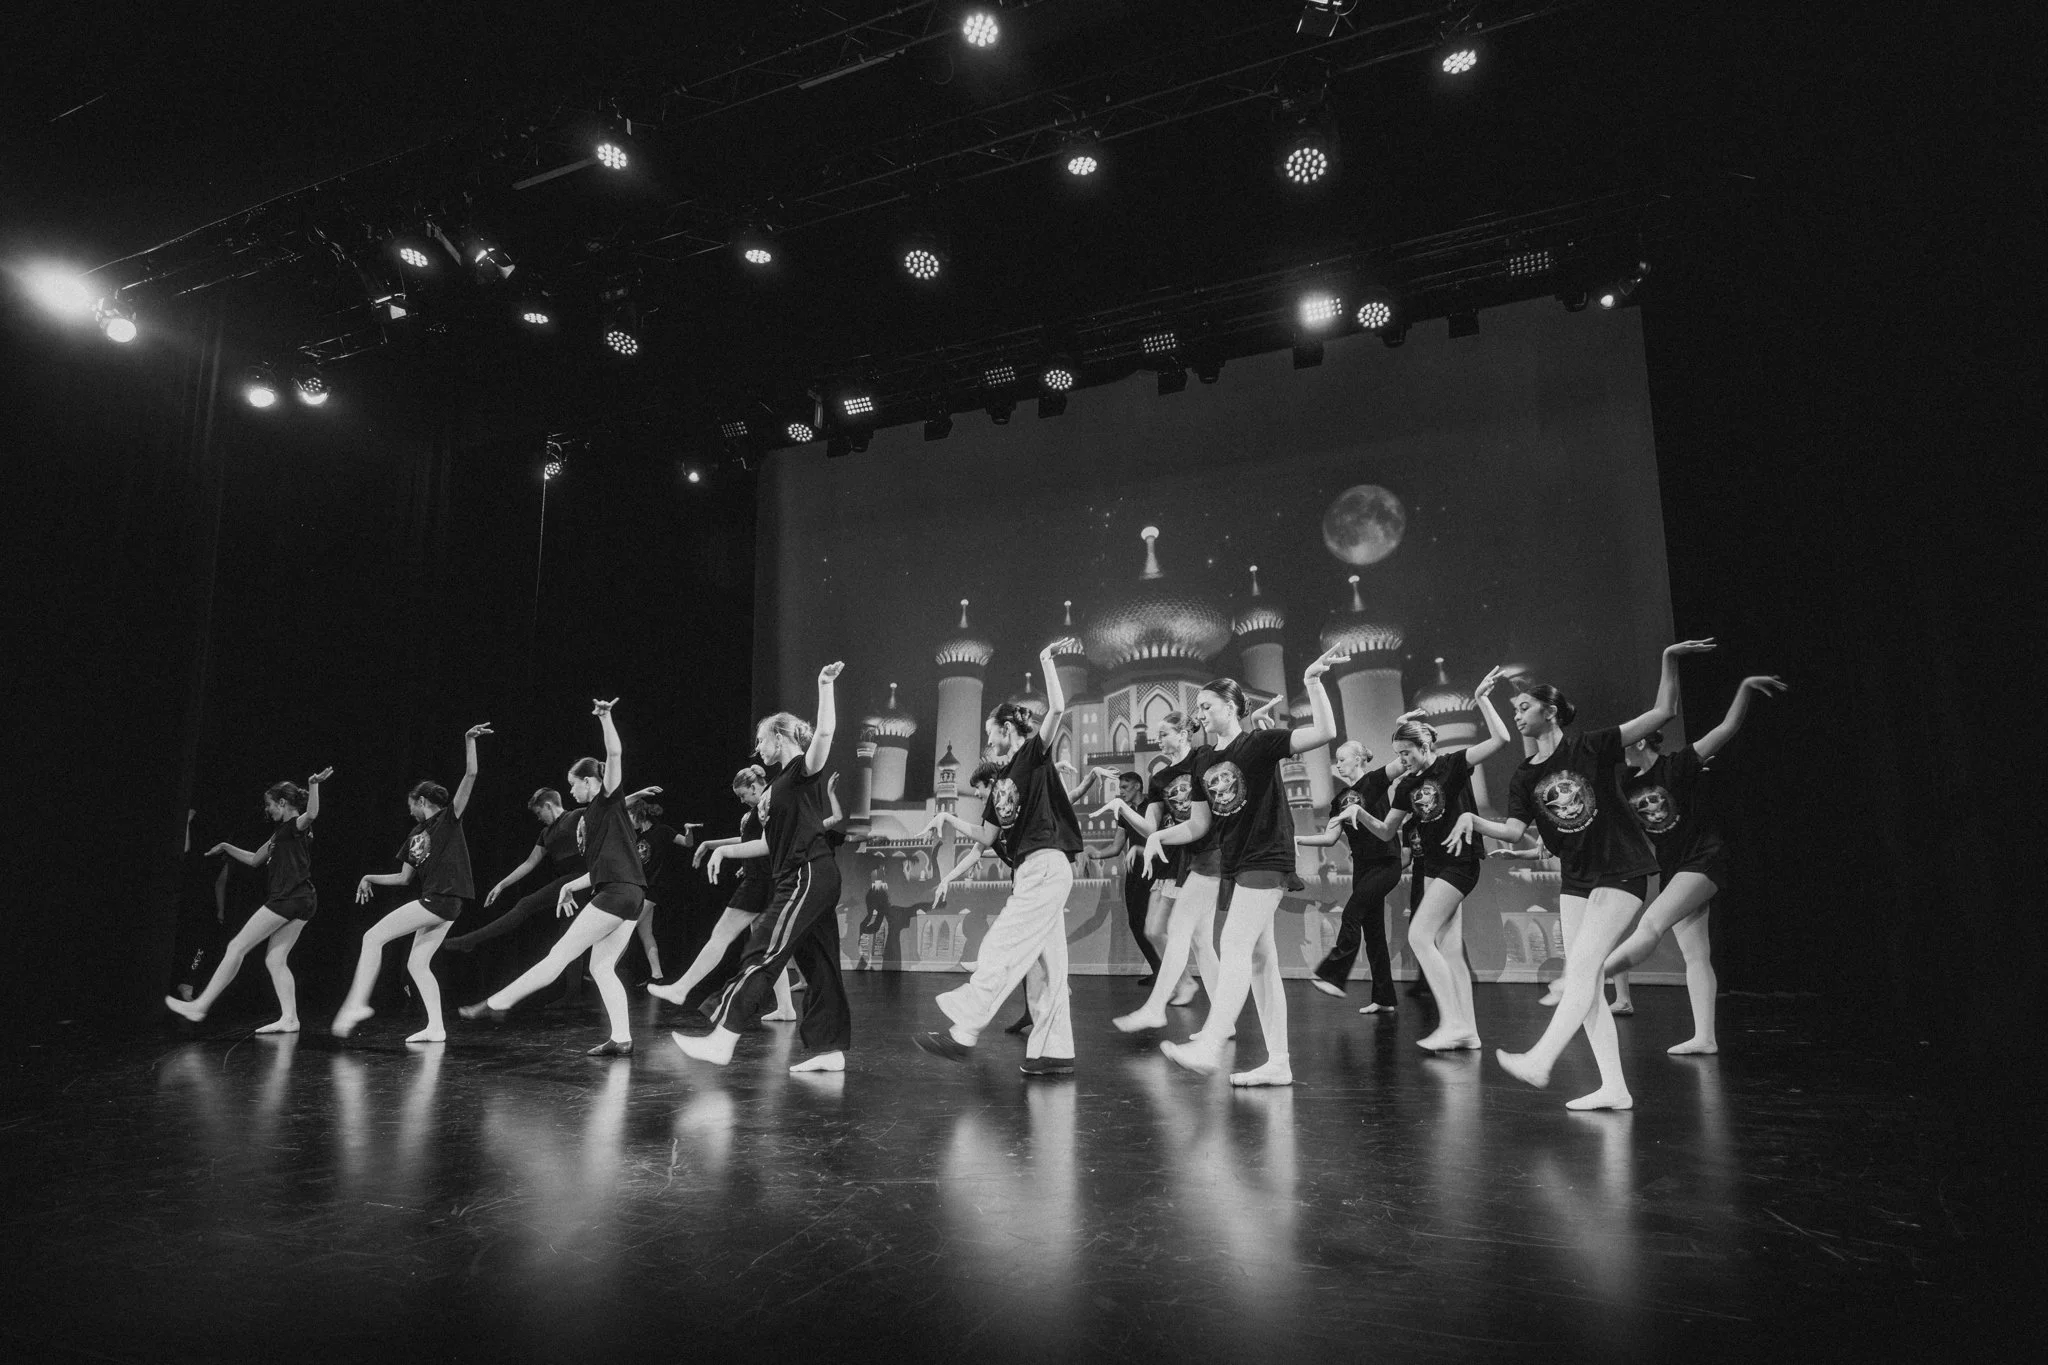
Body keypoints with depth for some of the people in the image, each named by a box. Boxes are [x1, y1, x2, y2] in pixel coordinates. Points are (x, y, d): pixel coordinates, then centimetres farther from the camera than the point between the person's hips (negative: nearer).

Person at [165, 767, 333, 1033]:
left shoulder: (296, 826, -6)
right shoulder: (282, 833, 24)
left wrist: (313, 785, -41)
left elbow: (311, 814, -31)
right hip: (300, 903, 9)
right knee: (275, 960, 7)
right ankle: (289, 1018, 1)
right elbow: (254, 859, 32)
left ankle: (200, 1006, 5)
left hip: (287, 900, -9)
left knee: (236, 947, -1)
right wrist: (226, 847, 30)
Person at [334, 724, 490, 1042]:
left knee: (373, 937, -7)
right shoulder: (415, 835, 20)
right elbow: (405, 877, 24)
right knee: (417, 963, 10)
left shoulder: (449, 817, -2)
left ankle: (356, 1004, -7)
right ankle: (436, 1028, 10)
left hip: (440, 899, -9)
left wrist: (469, 741, -22)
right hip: (436, 904, 9)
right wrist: (370, 878, 17)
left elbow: (470, 775, -14)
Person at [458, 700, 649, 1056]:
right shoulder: (595, 814, 24)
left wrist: (605, 717, -21)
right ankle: (621, 1039, 6)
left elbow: (615, 754, -17)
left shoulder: (609, 800, -1)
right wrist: (572, 886, 26)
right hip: (630, 896, 10)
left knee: (559, 955, -1)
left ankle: (496, 1004, 8)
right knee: (601, 967, 10)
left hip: (617, 893, -10)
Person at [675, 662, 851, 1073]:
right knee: (818, 965, 9)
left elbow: (824, 733, -26)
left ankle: (721, 1041, -10)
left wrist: (825, 686, -30)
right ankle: (829, 1049, 12)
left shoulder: (805, 769, -4)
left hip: (808, 876, -10)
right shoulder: (782, 782, 23)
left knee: (761, 955, -11)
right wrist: (725, 849, 24)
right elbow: (773, 843, 27)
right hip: (808, 880, 10)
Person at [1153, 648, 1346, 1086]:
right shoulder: (1205, 764, 12)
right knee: (1259, 959, 9)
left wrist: (1312, 683, -28)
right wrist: (1160, 834, 4)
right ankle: (1278, 1063, 14)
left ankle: (1209, 1047, -18)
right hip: (1233, 864, 8)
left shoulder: (1259, 743, -8)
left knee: (1234, 948, -16)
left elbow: (1325, 733, -18)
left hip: (1266, 858, -8)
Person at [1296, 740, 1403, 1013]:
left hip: (1386, 864, -7)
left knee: (1352, 913, -18)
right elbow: (1330, 837, 7)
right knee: (1372, 928, 7)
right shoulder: (1340, 799, 11)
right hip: (1362, 865, 7)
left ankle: (1333, 976, -13)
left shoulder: (1374, 781, -6)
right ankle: (1384, 999, 13)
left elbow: (1402, 763, -24)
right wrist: (1298, 839, -3)